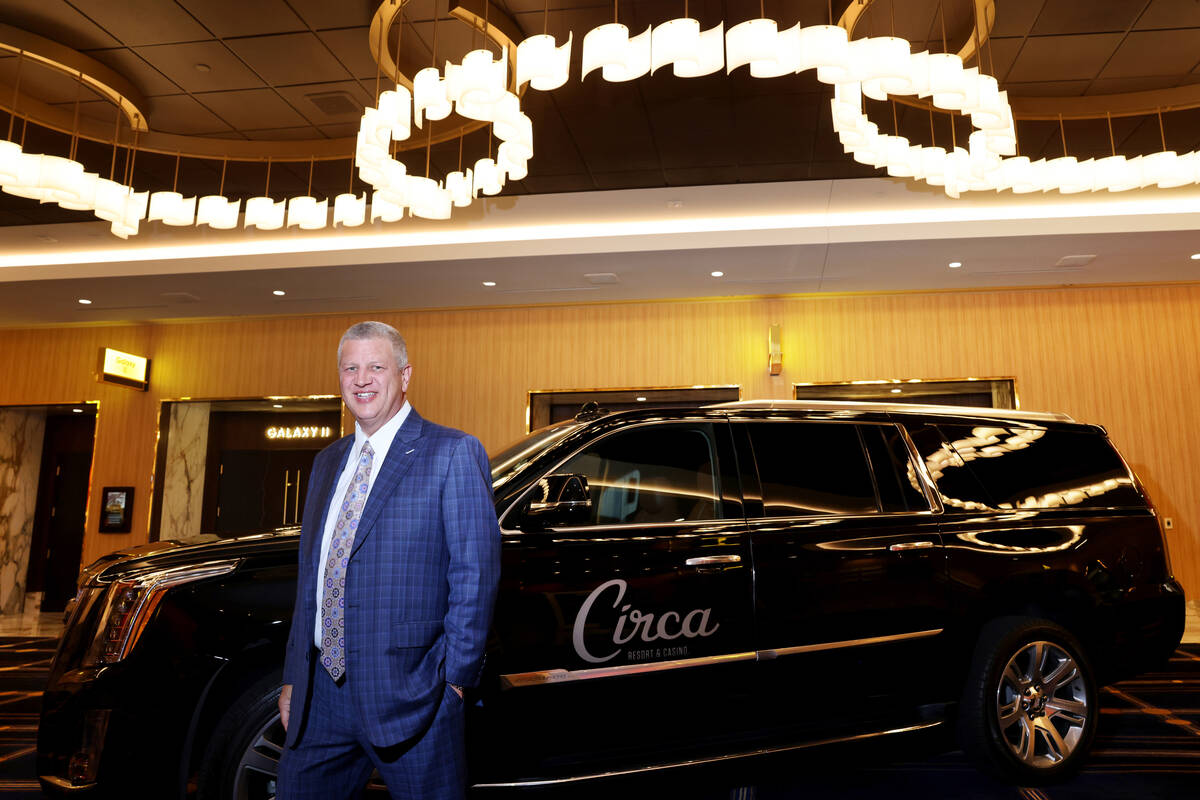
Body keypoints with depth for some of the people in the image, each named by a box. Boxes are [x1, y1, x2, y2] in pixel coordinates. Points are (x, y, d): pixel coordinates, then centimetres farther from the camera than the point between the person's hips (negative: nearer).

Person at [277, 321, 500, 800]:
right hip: (321, 693, 6)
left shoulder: (453, 454, -8)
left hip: (408, 693, -6)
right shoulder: (329, 462, 14)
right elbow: (310, 576, 16)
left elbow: (475, 576, -11)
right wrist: (293, 677, 14)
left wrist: (455, 679, -13)